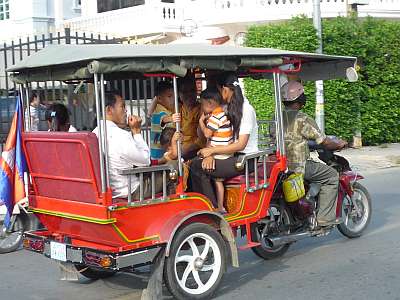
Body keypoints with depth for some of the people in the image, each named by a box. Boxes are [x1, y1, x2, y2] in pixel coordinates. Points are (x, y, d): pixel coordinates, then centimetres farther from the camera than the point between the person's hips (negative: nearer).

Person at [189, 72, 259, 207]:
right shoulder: (227, 109, 15)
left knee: (197, 168, -21)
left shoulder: (246, 109, -11)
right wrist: (210, 154, -11)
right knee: (196, 163, -12)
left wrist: (212, 151, -14)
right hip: (232, 156, 8)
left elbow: (241, 144, -16)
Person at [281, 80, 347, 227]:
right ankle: (325, 218, -3)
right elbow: (323, 141, -9)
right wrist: (339, 144, 10)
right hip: (298, 165, -8)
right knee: (332, 176, 2)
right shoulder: (303, 119, -12)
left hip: (279, 164, 8)